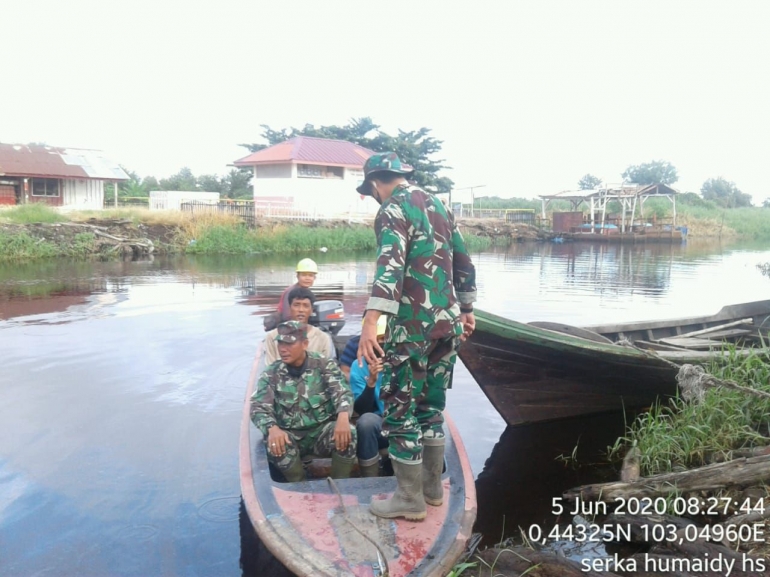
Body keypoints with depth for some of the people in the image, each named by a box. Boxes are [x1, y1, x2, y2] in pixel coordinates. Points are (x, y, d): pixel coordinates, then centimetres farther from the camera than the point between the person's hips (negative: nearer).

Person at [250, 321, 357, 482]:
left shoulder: (324, 365, -2)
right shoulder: (271, 374, 1)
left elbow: (342, 393, -14)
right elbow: (259, 407, -9)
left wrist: (343, 416, -39)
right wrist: (272, 428, -33)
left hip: (323, 430, 0)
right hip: (291, 435, 1)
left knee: (348, 435, -31)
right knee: (276, 445, -33)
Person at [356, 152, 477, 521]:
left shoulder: (393, 209, -9)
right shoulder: (437, 204, 15)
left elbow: (391, 265, -25)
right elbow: (464, 262, 20)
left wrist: (371, 321, -34)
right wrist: (465, 309, 30)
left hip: (413, 325, -8)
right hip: (447, 322, 8)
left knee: (400, 410, 3)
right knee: (431, 406, 18)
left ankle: (410, 499, 12)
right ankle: (432, 487, 28)